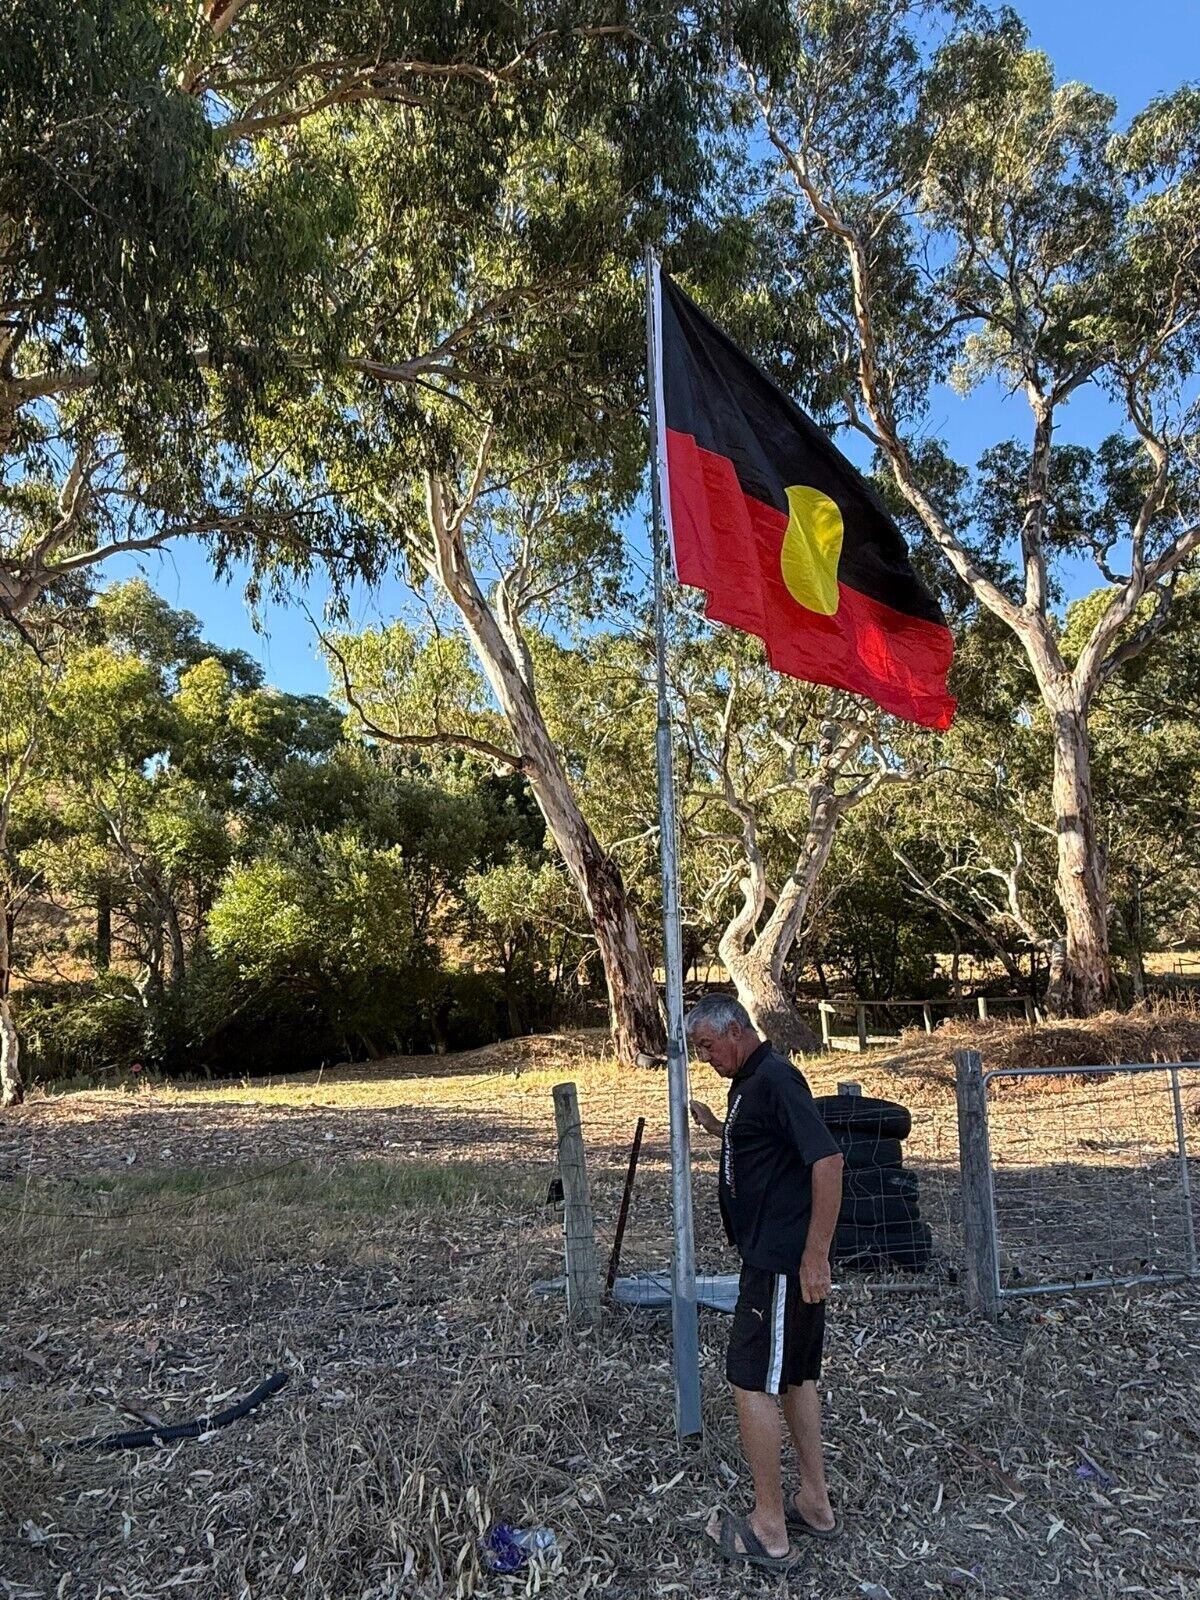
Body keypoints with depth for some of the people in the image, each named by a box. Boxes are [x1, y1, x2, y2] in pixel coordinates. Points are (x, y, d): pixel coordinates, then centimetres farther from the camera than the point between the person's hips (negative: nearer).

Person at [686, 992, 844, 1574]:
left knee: (752, 1383, -1)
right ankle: (814, 1505, 31)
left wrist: (816, 1255, -25)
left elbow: (828, 1161, -26)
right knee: (795, 1377, 18)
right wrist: (718, 1128, 9)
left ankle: (768, 1530, 10)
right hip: (774, 1258, 10)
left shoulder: (776, 1079, -20)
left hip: (782, 1263, -10)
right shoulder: (748, 1083, 11)